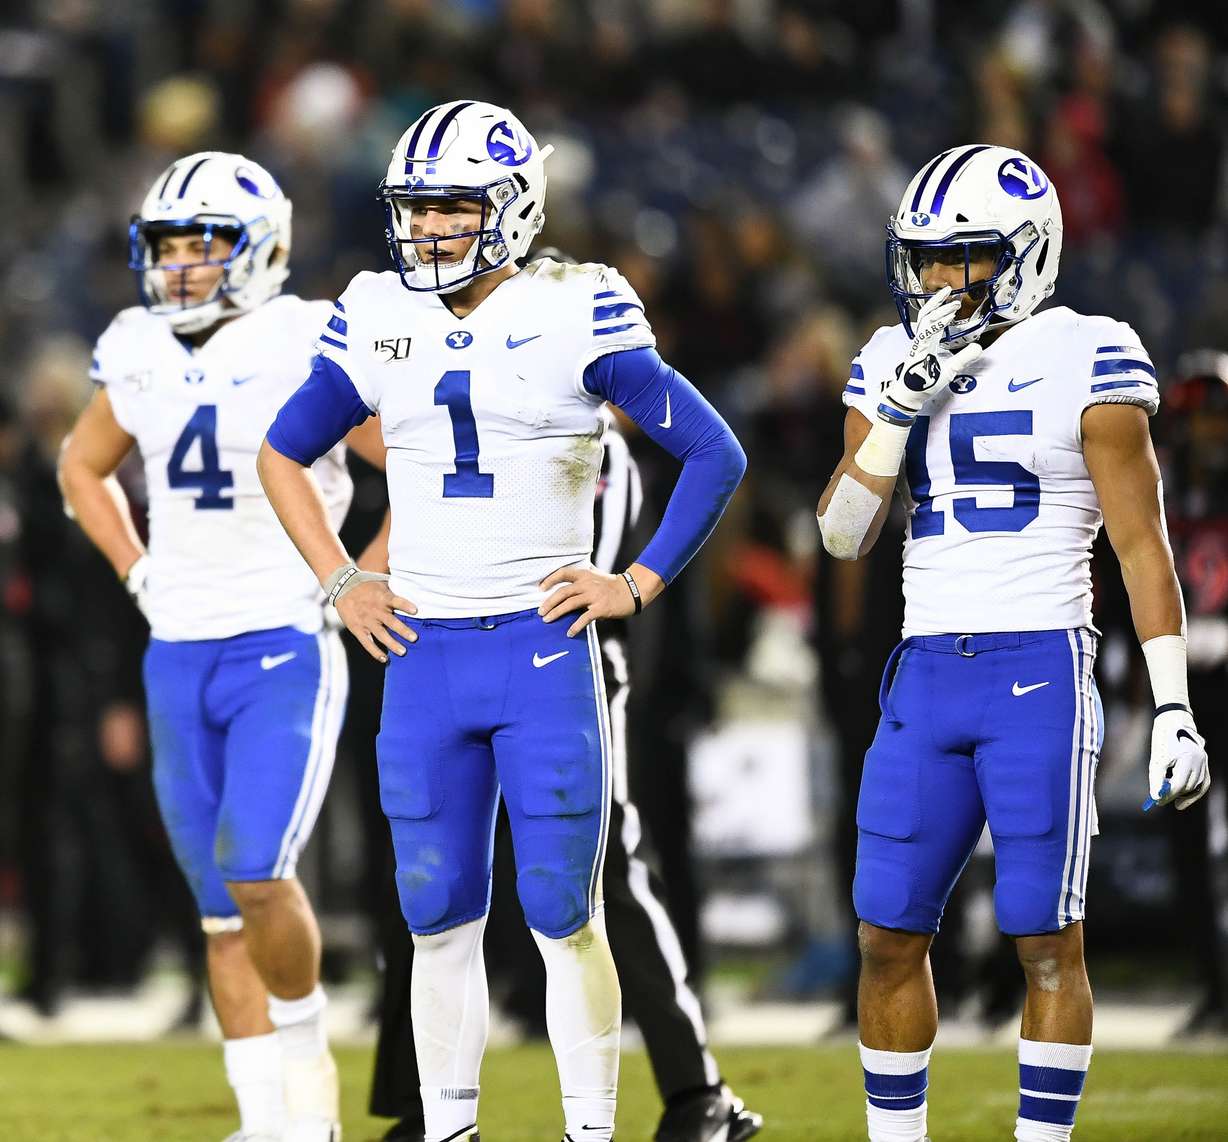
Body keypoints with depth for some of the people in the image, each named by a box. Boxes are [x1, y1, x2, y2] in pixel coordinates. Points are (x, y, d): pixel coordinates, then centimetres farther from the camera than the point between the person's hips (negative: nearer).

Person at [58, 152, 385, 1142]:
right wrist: (138, 574, 13)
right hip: (179, 656, 6)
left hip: (285, 650, -6)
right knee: (222, 910, 6)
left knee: (254, 869, -20)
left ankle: (304, 1038, 5)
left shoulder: (308, 350, -11)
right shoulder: (141, 358, 6)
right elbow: (83, 467, 25)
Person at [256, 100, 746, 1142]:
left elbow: (715, 456, -1)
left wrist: (638, 584, -5)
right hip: (422, 655, 4)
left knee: (563, 916, -2)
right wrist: (339, 581, 12)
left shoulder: (576, 315, -6)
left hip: (544, 648, -4)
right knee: (439, 919, 6)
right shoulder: (377, 322, 6)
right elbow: (283, 456, 22)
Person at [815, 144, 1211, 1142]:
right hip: (925, 676, 5)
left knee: (1046, 941, -3)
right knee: (890, 936, 5)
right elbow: (844, 534, 5)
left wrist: (1175, 710, -7)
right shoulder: (894, 361, 12)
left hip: (1040, 675, -5)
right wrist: (902, 402, -8)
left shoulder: (1087, 361, -3)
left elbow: (1142, 546, -3)